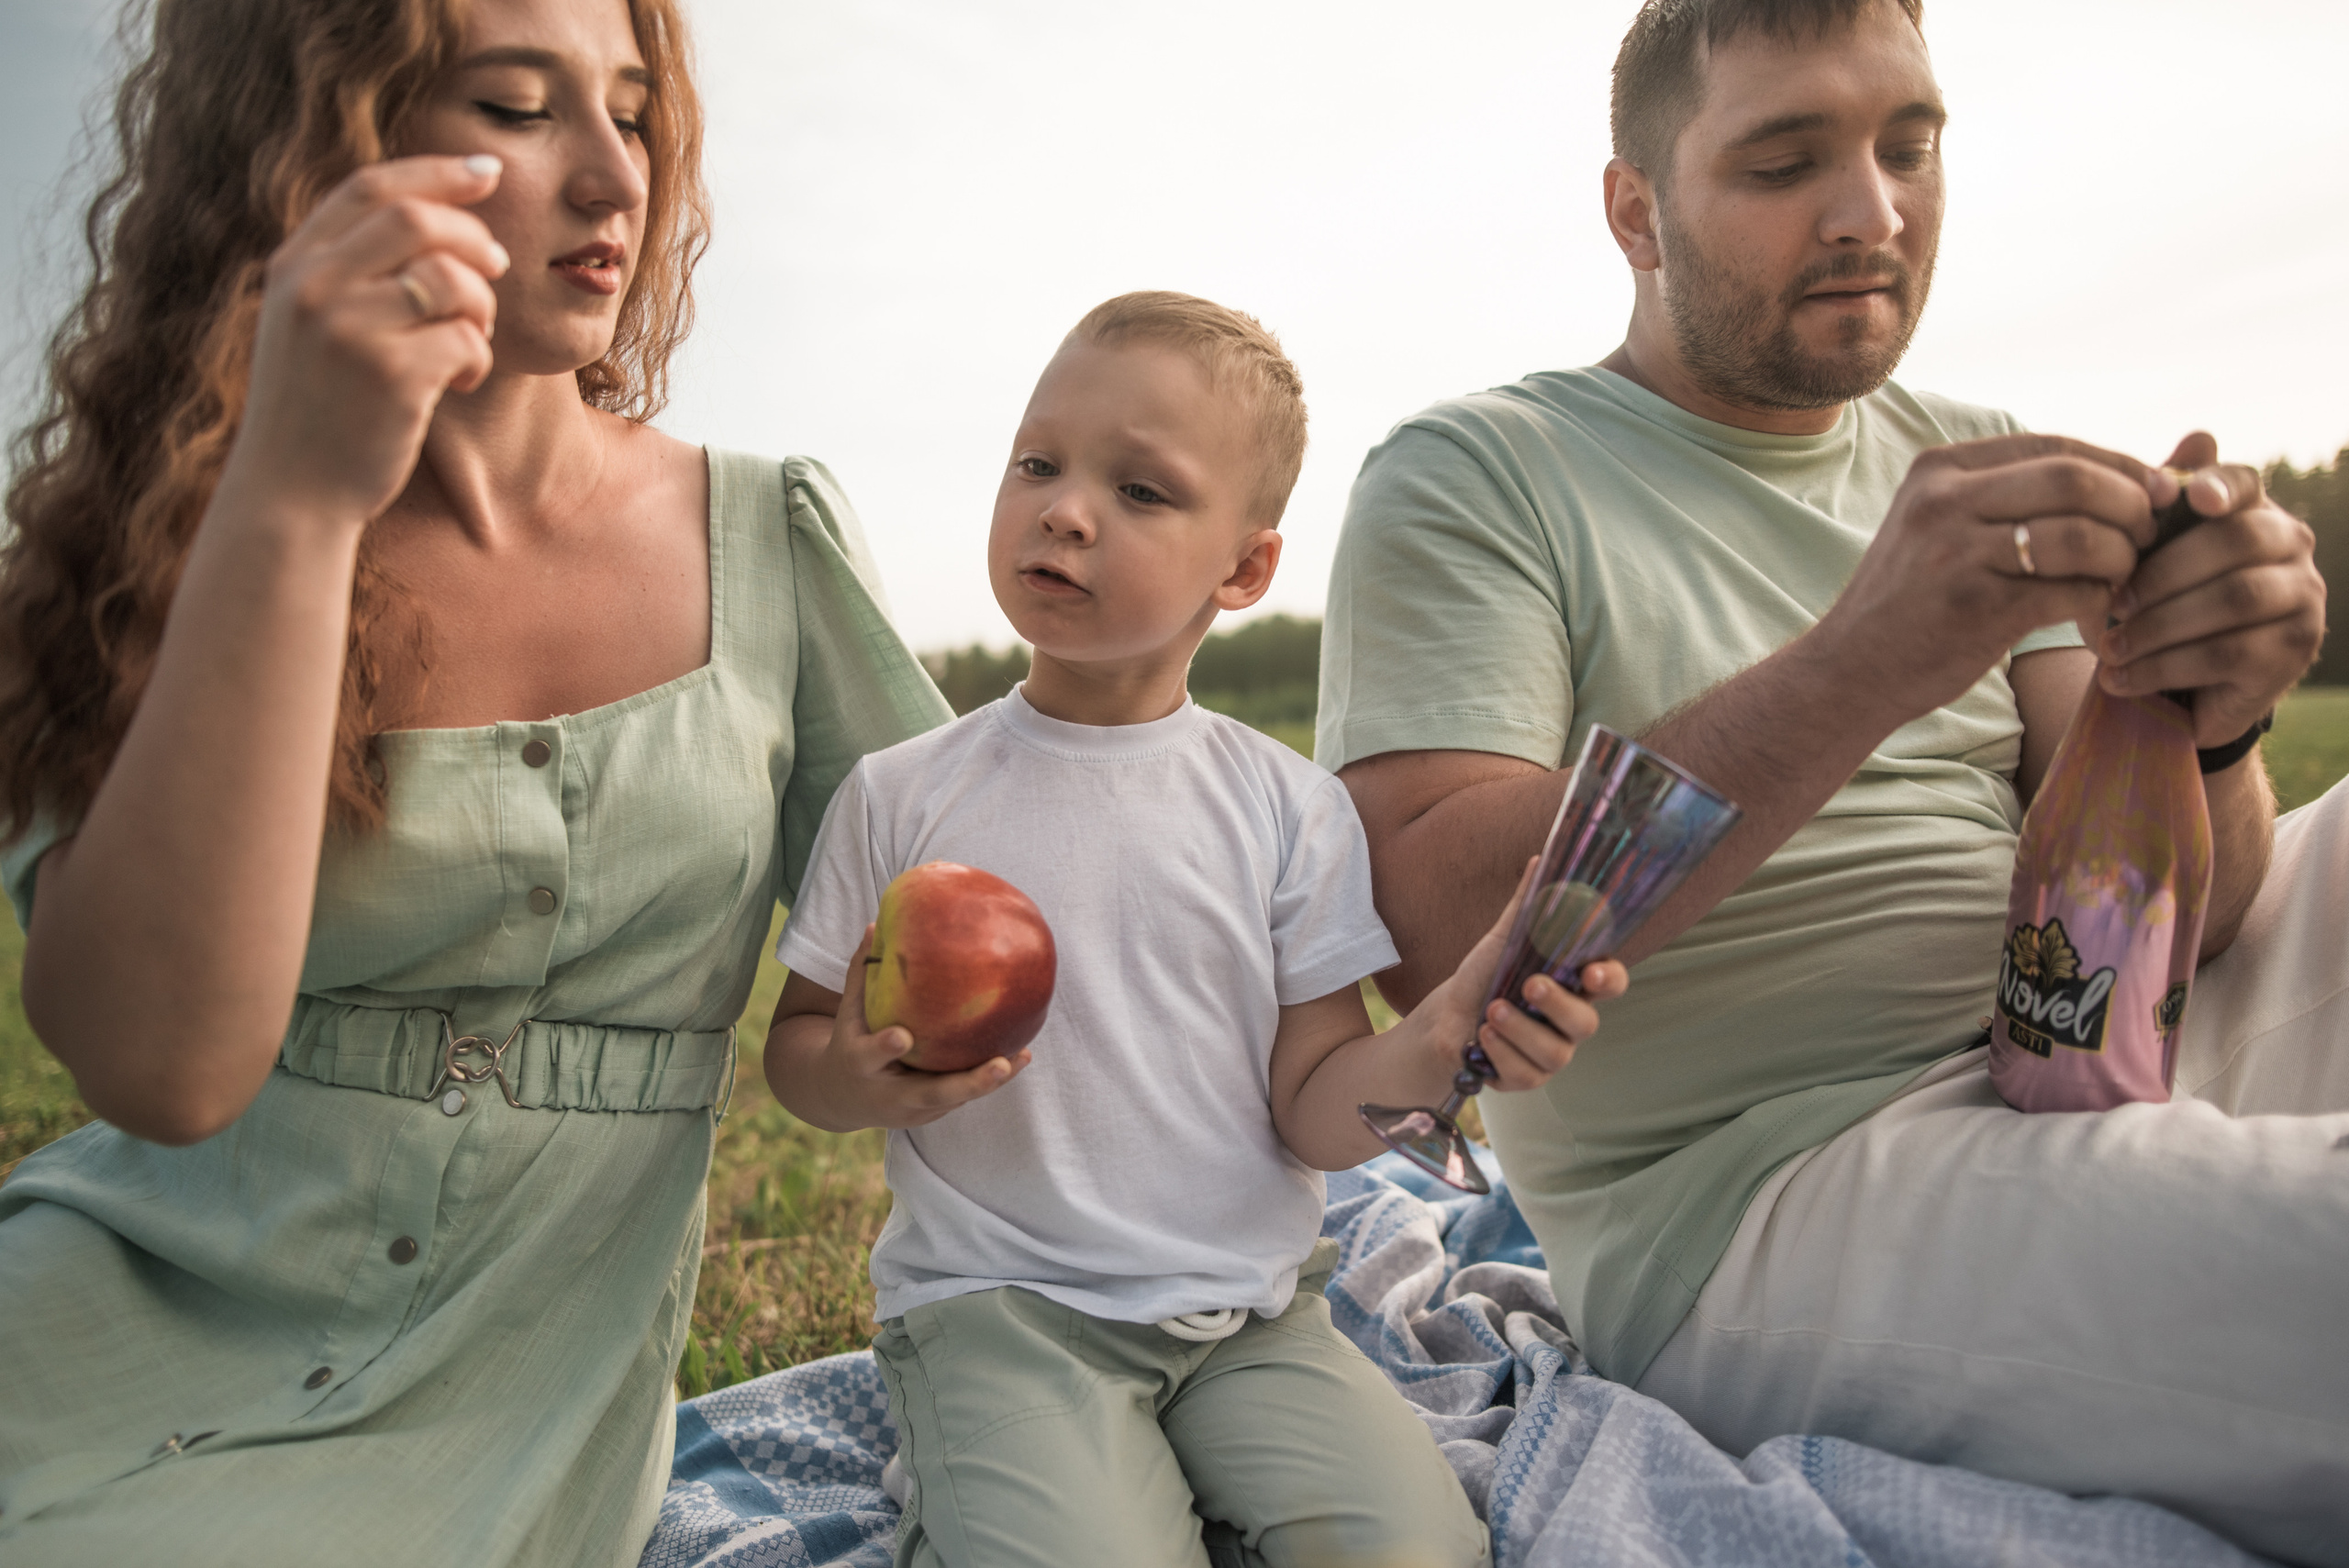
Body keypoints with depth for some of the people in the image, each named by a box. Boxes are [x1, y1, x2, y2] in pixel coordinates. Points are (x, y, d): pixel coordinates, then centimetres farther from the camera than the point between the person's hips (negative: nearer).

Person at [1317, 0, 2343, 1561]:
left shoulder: (1976, 465, 12)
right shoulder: (1471, 476, -4)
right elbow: (1426, 933, -19)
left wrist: (2200, 716, -19)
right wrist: (1862, 666, -27)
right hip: (1751, 1195, -6)